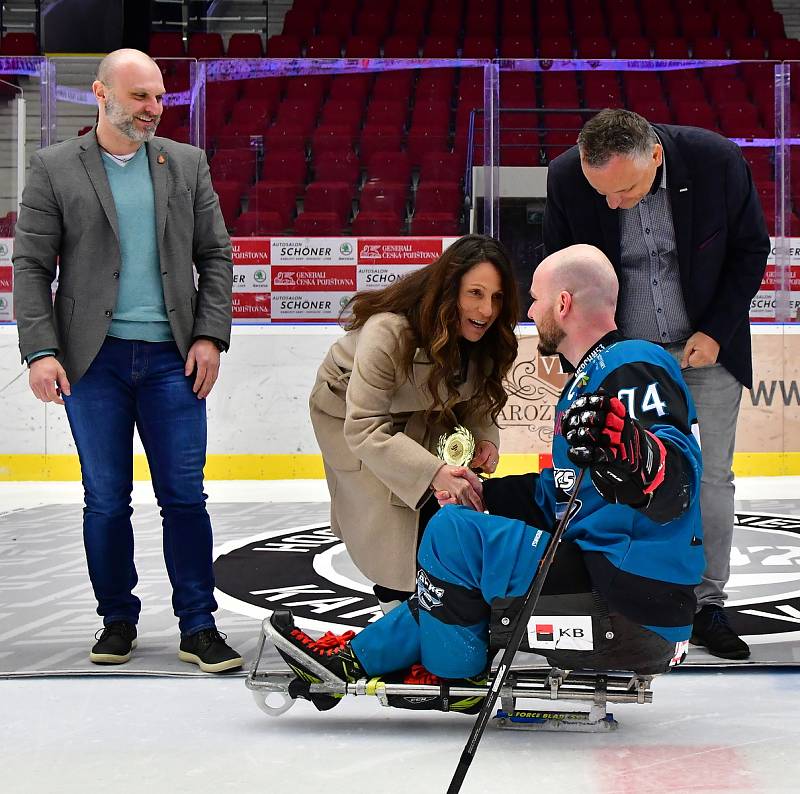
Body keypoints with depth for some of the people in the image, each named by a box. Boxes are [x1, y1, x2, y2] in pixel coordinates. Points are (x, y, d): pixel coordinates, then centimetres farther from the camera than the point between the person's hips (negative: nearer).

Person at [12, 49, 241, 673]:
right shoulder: (54, 169, 3)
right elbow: (31, 266, 1)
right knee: (106, 499, 6)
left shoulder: (187, 164, 9)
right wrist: (41, 350, -8)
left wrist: (210, 336, -1)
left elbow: (216, 256, 10)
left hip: (172, 358, 1)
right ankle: (117, 619, 21)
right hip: (94, 358, -1)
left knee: (185, 496, 0)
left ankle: (198, 625, 9)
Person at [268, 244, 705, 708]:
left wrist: (620, 444, -46)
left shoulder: (634, 367, -14)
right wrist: (478, 494, 21)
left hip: (633, 604, -11)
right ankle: (365, 653, 24)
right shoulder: (591, 376, 20)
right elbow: (566, 494, 27)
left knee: (455, 533, -12)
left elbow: (674, 486, -27)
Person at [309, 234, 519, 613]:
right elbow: (363, 428, -42)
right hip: (349, 410, -6)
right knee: (393, 515, -18)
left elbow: (477, 397, -1)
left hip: (420, 415, 6)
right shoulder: (388, 331, -42)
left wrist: (484, 439, -23)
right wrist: (435, 473, -52)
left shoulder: (487, 336, -21)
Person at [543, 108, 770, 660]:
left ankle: (708, 606, 15)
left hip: (707, 344, 0)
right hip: (623, 351, 0)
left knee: (713, 474, 3)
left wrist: (716, 331, -11)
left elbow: (751, 249, -6)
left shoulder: (719, 161, -21)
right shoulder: (566, 177, -18)